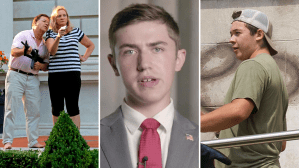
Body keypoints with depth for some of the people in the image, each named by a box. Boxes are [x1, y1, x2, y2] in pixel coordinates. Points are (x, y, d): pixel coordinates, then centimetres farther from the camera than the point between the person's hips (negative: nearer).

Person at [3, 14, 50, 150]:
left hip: (33, 78, 5)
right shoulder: (23, 35, -1)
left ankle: (33, 141, 8)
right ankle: (7, 141, -7)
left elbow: (47, 66, 17)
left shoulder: (44, 44, 16)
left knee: (34, 111, 2)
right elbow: (14, 52, -16)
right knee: (11, 109, -7)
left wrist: (41, 66, -6)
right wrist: (24, 50, -36)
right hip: (16, 75, -5)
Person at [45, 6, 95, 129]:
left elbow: (91, 45, 27)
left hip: (73, 74, 0)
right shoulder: (50, 33, 6)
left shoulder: (76, 32, 12)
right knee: (56, 108, 3)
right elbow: (52, 51, -12)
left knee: (73, 107, -4)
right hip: (55, 74, 0)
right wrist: (58, 37, -26)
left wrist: (84, 57, 12)